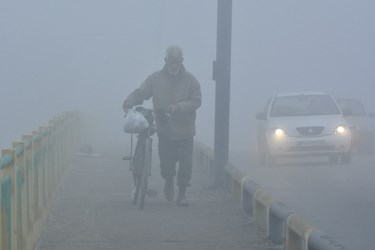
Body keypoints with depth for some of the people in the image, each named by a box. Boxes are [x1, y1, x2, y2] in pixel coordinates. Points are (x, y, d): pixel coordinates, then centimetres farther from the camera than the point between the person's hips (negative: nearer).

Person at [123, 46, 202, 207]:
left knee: (186, 164, -2)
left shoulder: (190, 80, -1)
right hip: (164, 131, 1)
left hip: (185, 131, 0)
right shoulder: (155, 78, 2)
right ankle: (169, 181, 36)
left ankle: (182, 194, 15)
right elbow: (140, 92, 2)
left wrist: (178, 107, -19)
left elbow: (196, 101, -5)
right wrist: (130, 101, -19)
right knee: (166, 164, 3)